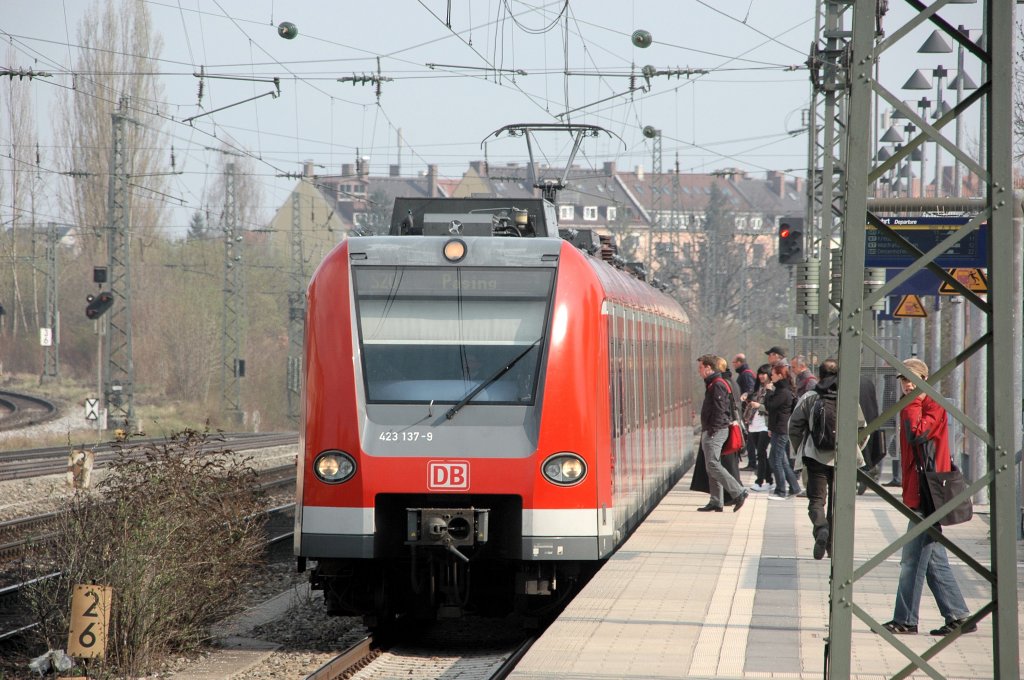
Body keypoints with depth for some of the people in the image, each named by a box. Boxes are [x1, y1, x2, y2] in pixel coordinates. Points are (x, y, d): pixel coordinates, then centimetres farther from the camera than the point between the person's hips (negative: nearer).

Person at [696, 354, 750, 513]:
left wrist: (712, 430, -21)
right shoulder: (711, 384, 18)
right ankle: (715, 502, 10)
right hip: (710, 431, 11)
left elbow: (719, 410, -20)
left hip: (716, 431, -11)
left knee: (713, 464, -14)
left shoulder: (717, 385, -14)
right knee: (711, 466, 9)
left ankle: (739, 492, -13)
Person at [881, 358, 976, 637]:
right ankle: (959, 617, 13)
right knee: (934, 560, 11)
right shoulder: (913, 407, 19)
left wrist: (912, 403, -18)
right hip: (917, 493, 10)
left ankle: (905, 620, -2)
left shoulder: (933, 407, -9)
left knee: (912, 560, -7)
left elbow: (917, 433, -26)